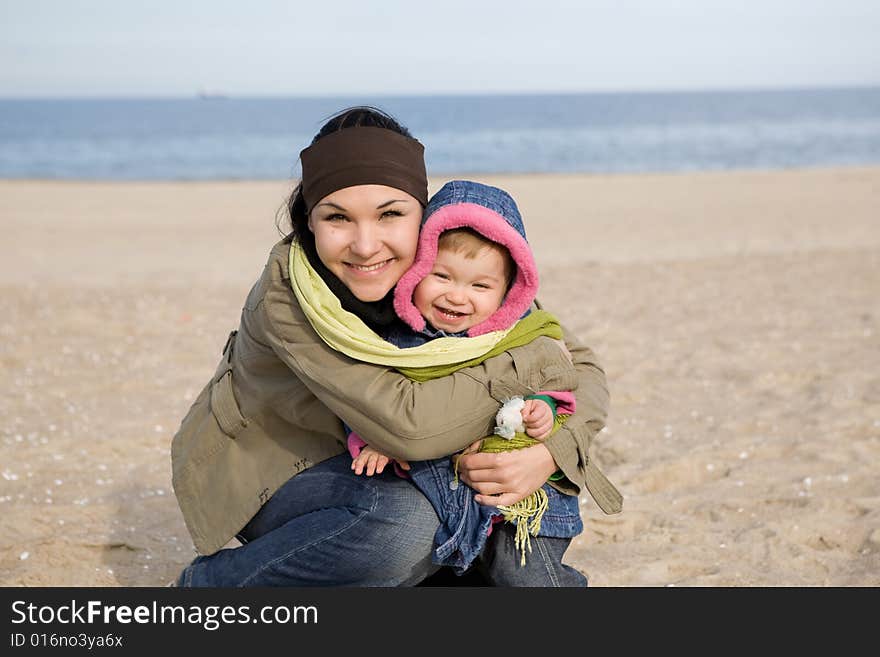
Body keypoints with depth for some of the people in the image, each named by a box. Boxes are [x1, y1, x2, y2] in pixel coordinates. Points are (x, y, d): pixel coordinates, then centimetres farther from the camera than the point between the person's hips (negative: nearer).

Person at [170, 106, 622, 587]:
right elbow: (405, 424, -39)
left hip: (354, 465, 6)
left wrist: (551, 453, -33)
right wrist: (533, 363, -29)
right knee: (403, 523, -31)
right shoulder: (287, 294, -31)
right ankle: (209, 581, -10)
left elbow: (580, 367, -13)